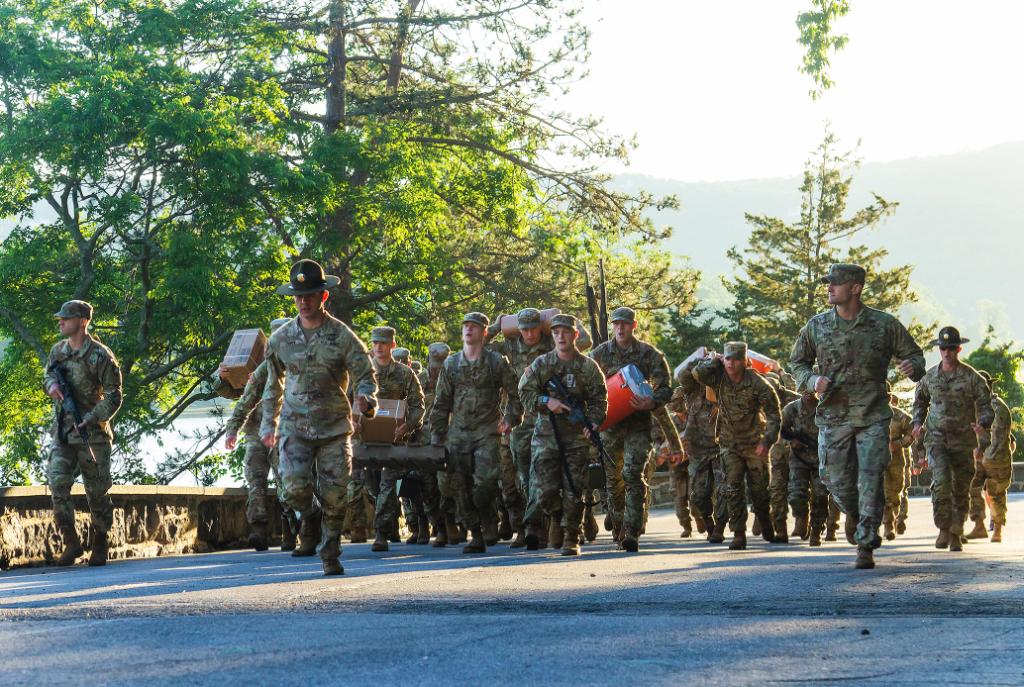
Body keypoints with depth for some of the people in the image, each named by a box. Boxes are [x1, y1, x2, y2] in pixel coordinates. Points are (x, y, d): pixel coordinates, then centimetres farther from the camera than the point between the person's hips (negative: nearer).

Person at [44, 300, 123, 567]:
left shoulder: (100, 355, -9)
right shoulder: (58, 350, 8)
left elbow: (113, 396, -9)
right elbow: (47, 374, 25)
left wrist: (90, 420, -20)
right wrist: (51, 385, 0)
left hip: (92, 434, -4)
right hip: (62, 432, 4)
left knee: (97, 491, 4)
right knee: (58, 485, -11)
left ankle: (100, 544, 19)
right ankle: (71, 542, -3)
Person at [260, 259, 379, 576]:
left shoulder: (342, 336, -2)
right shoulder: (280, 339, 6)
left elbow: (365, 376, -2)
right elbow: (273, 385, 19)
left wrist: (365, 398, -25)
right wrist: (268, 424, 21)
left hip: (334, 427, -1)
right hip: (295, 427, 1)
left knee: (334, 495, -2)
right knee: (295, 485, -18)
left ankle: (330, 555, 15)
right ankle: (307, 515, 16)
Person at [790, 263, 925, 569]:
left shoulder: (885, 324, -2)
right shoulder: (816, 326, 1)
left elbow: (913, 354, 8)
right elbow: (796, 362, 13)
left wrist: (913, 366, -17)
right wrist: (812, 380, -8)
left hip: (873, 417, -2)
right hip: (833, 417, 2)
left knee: (870, 481, -9)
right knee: (837, 480, 3)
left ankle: (866, 547, -3)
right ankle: (853, 514, 37)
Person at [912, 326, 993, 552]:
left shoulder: (971, 377, -2)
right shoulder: (930, 377, 6)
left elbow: (986, 405, 0)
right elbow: (920, 400, 23)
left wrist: (983, 424, -20)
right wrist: (917, 423, 7)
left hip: (963, 440, 0)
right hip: (936, 438, 0)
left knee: (961, 489, 5)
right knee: (941, 482, -20)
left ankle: (956, 535, 20)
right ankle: (943, 529, -7)